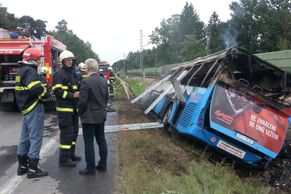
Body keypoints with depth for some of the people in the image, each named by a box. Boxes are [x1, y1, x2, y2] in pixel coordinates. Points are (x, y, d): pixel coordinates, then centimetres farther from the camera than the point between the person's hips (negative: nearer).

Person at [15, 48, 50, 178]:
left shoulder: (22, 71, 16)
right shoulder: (30, 71, -15)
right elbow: (36, 88, -29)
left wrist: (42, 91, 7)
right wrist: (46, 94, -11)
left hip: (26, 109, 10)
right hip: (34, 109, -10)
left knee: (25, 138, 16)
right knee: (35, 138, -3)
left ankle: (22, 166, 26)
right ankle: (32, 169, 2)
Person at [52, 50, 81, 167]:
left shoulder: (73, 73, 18)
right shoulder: (59, 73, -9)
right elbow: (57, 90, -19)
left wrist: (79, 93, 8)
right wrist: (72, 95, -23)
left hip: (73, 108, 9)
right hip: (64, 109, -9)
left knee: (74, 132, 15)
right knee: (67, 133, -6)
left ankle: (71, 154, 29)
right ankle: (64, 159, 4)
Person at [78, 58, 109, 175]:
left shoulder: (86, 82, -17)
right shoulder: (104, 81, 5)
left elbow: (82, 101, -18)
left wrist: (81, 113, -2)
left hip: (89, 117, -7)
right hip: (101, 116, 7)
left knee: (89, 143, 1)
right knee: (101, 141, 14)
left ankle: (90, 169, 8)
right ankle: (102, 165, 25)